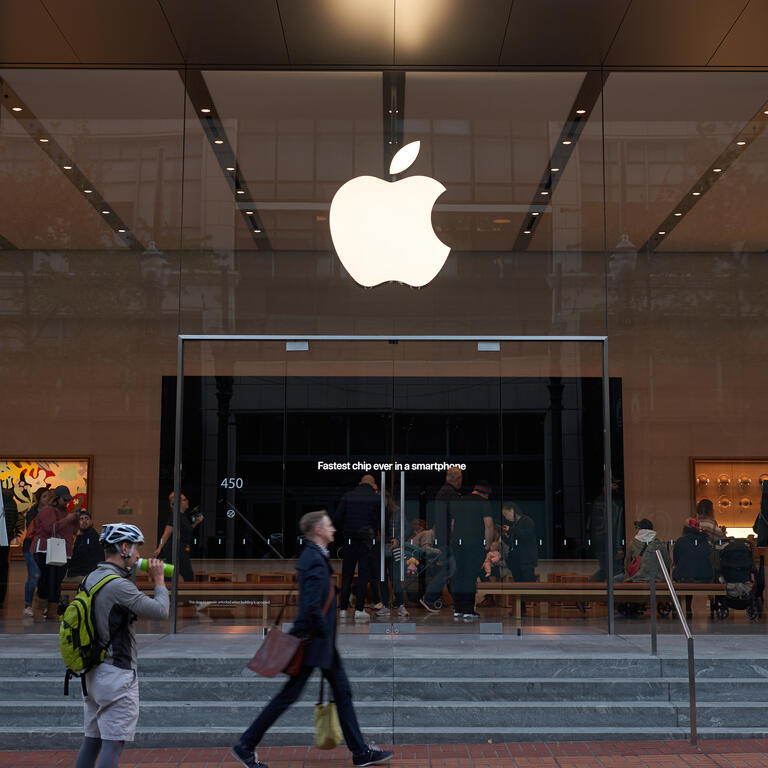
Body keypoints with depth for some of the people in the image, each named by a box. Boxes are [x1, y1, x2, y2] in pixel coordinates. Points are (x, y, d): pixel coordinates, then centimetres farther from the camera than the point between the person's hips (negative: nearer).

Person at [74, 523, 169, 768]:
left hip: (93, 672, 9)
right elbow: (160, 612, -18)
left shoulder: (91, 578, 9)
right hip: (117, 674, -9)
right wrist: (158, 580, -3)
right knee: (114, 744, -5)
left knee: (91, 740, 14)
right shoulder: (118, 585, -20)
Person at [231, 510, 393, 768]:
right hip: (314, 641, -10)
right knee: (288, 696, -1)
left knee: (342, 690, 12)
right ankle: (245, 747, 10)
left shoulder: (313, 556, 10)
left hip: (324, 641, 10)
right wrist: (323, 632, -15)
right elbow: (311, 607, -30)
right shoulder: (315, 561, -22)